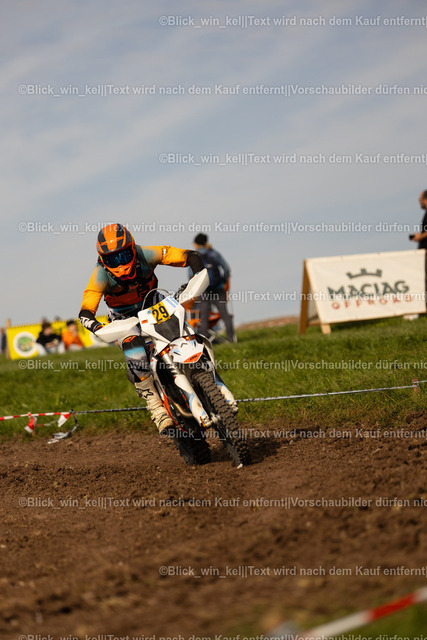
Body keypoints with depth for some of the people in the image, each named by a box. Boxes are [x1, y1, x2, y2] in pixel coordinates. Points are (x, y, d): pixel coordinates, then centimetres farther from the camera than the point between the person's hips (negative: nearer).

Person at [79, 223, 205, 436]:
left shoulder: (145, 255, -24)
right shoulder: (101, 275, -26)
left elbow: (190, 256, -21)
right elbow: (85, 312, -31)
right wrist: (96, 327, -53)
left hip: (152, 306, 3)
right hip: (124, 318, -2)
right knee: (136, 359, -28)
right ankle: (158, 411, -21)